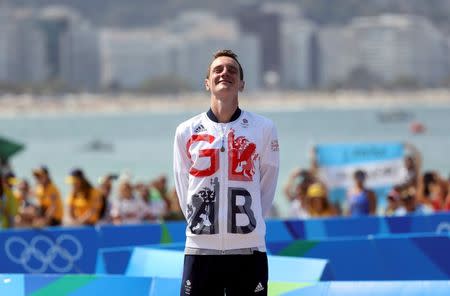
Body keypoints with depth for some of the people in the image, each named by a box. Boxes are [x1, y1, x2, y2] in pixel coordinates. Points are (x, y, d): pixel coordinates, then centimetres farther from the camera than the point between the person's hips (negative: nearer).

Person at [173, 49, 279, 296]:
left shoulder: (263, 129, 3)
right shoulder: (186, 131, 4)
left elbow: (266, 186, 9)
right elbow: (183, 188, 11)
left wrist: (246, 223, 9)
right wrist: (201, 223, 8)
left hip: (248, 249, 0)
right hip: (200, 249, 1)